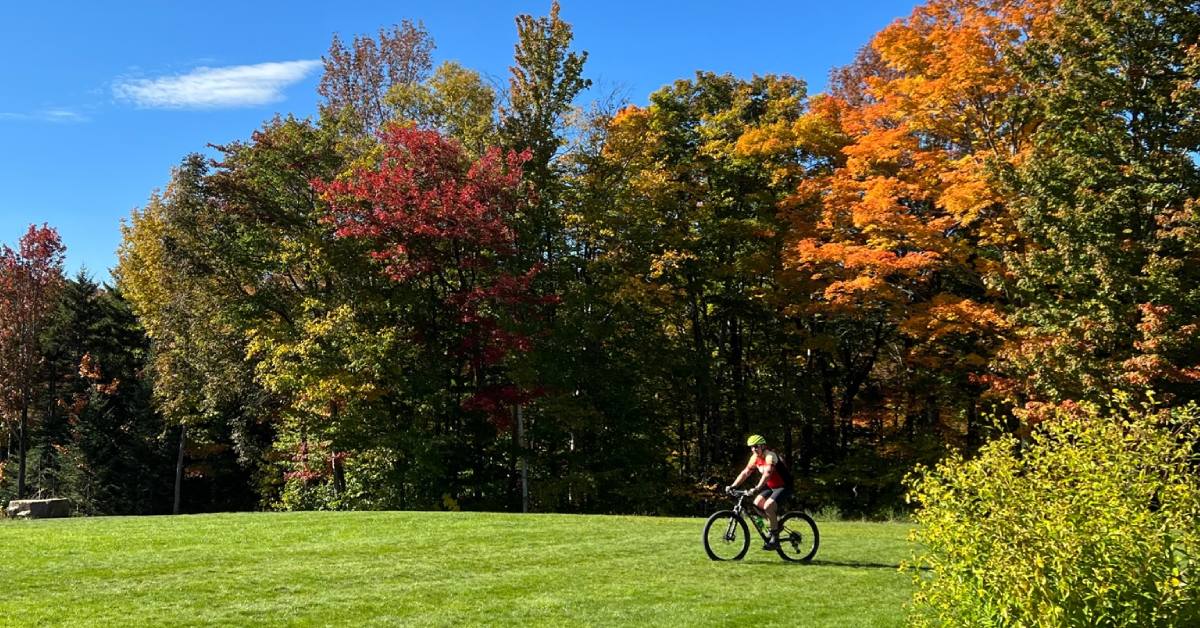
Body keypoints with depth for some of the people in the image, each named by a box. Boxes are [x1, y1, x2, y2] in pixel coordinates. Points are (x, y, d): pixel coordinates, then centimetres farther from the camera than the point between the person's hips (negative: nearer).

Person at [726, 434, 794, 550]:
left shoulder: (770, 456, -24)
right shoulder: (755, 458, 0)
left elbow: (767, 473, -39)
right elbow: (745, 473, 2)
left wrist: (757, 488, -52)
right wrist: (733, 486, -9)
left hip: (784, 487, -8)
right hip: (771, 487, 8)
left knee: (768, 506, -26)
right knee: (757, 503, -7)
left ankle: (775, 538, -14)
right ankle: (775, 524, 12)